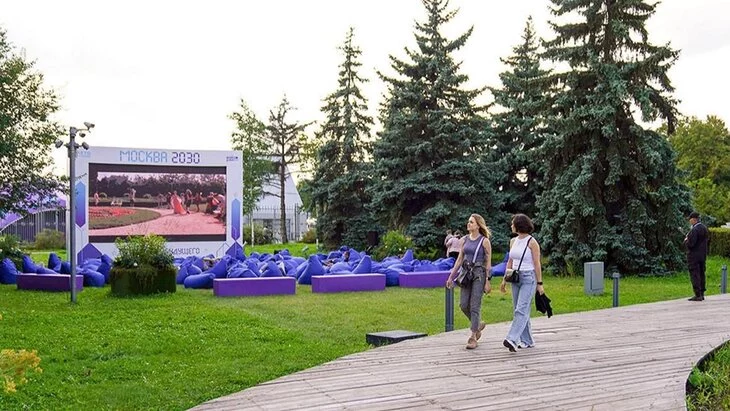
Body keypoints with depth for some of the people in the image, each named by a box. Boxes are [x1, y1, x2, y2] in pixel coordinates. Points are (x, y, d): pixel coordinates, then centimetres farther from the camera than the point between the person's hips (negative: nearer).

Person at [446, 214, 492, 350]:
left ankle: (473, 337, -1)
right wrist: (451, 276, 10)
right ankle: (478, 324, 29)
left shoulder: (484, 241, -5)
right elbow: (460, 259, 13)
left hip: (479, 274, -5)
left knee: (475, 306, -6)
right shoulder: (464, 240, 10)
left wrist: (487, 281, -10)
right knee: (463, 305, 3)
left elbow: (488, 262, -5)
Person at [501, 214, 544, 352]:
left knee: (521, 310, -14)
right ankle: (527, 341, 17)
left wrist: (539, 283, -11)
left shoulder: (532, 242, -9)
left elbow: (537, 264, -9)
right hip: (516, 278, 8)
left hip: (528, 278, -7)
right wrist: (504, 280, 14)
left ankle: (512, 340, -22)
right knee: (520, 311, 9)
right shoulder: (513, 241, 11)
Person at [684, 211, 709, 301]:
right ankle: (702, 294, 20)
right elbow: (707, 239, 20)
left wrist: (686, 240, -3)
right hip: (703, 255, 9)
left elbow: (690, 244, -24)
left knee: (694, 275, -5)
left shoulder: (694, 230, -21)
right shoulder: (704, 228, 8)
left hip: (694, 256, -9)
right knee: (701, 274, 14)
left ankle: (698, 295, -6)